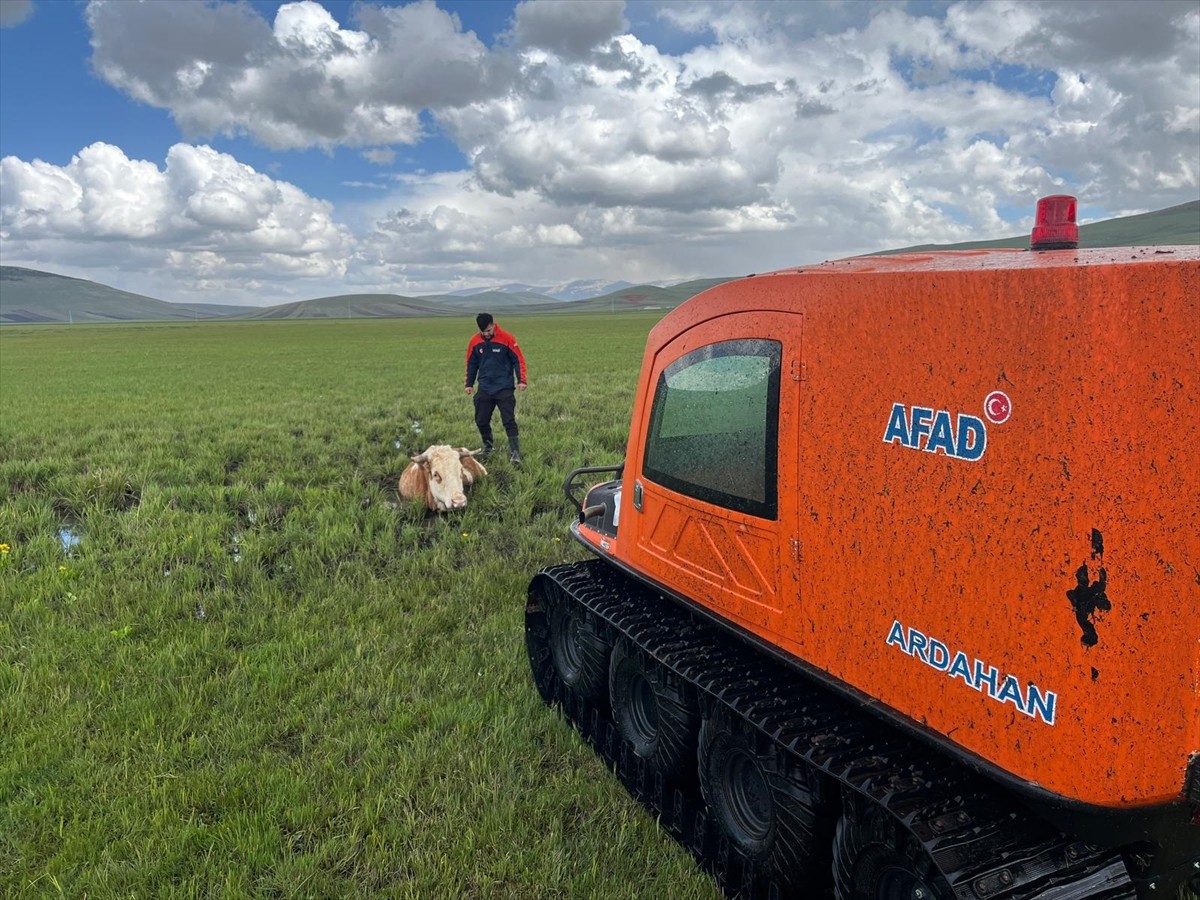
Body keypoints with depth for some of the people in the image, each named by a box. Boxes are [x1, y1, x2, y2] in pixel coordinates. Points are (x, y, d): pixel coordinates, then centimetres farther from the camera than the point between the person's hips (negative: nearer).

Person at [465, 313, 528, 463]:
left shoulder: (507, 338, -9)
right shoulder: (475, 341, 2)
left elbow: (518, 360, -5)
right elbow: (471, 364, 13)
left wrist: (521, 380, -13)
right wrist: (469, 384, 11)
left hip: (504, 389, -4)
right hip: (484, 390, 4)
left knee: (509, 421, -9)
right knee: (481, 421, 7)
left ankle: (515, 452, -6)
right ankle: (487, 447, 27)